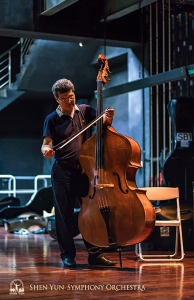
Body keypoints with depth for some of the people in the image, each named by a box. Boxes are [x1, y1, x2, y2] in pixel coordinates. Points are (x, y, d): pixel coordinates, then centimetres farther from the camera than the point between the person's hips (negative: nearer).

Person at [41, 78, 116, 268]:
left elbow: (104, 125, 12)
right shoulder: (52, 119, -2)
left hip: (85, 169, 2)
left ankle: (95, 254, 10)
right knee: (64, 214, 2)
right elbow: (46, 143, -7)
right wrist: (46, 150, -31)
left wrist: (108, 118, -11)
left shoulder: (85, 111, 5)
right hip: (63, 172, -2)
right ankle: (68, 255, 13)